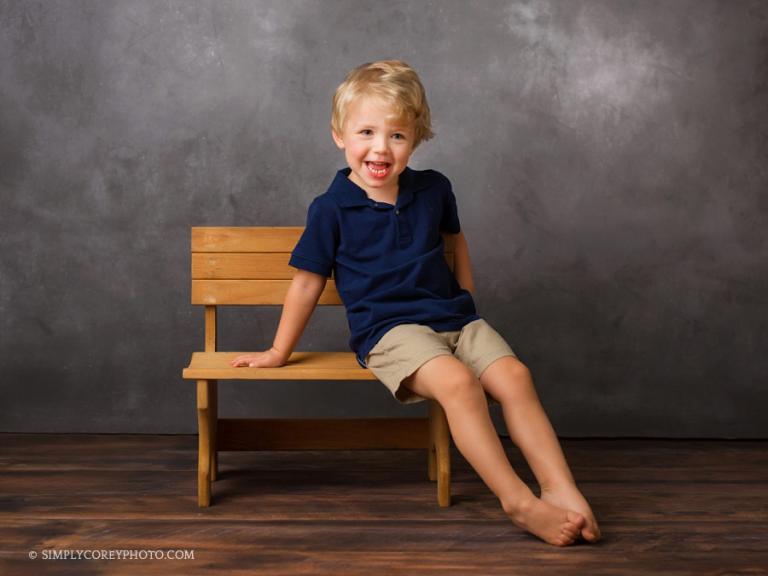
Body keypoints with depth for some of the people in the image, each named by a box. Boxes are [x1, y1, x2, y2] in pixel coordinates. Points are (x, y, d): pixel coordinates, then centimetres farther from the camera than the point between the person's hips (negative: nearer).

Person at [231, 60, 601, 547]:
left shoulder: (433, 189, 8)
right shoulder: (331, 209, -3)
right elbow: (308, 282, 3)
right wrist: (280, 352, 8)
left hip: (453, 316, 5)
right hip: (388, 329, -5)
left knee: (514, 376, -20)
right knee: (457, 382, -31)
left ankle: (562, 490, -20)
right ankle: (518, 501, -27)